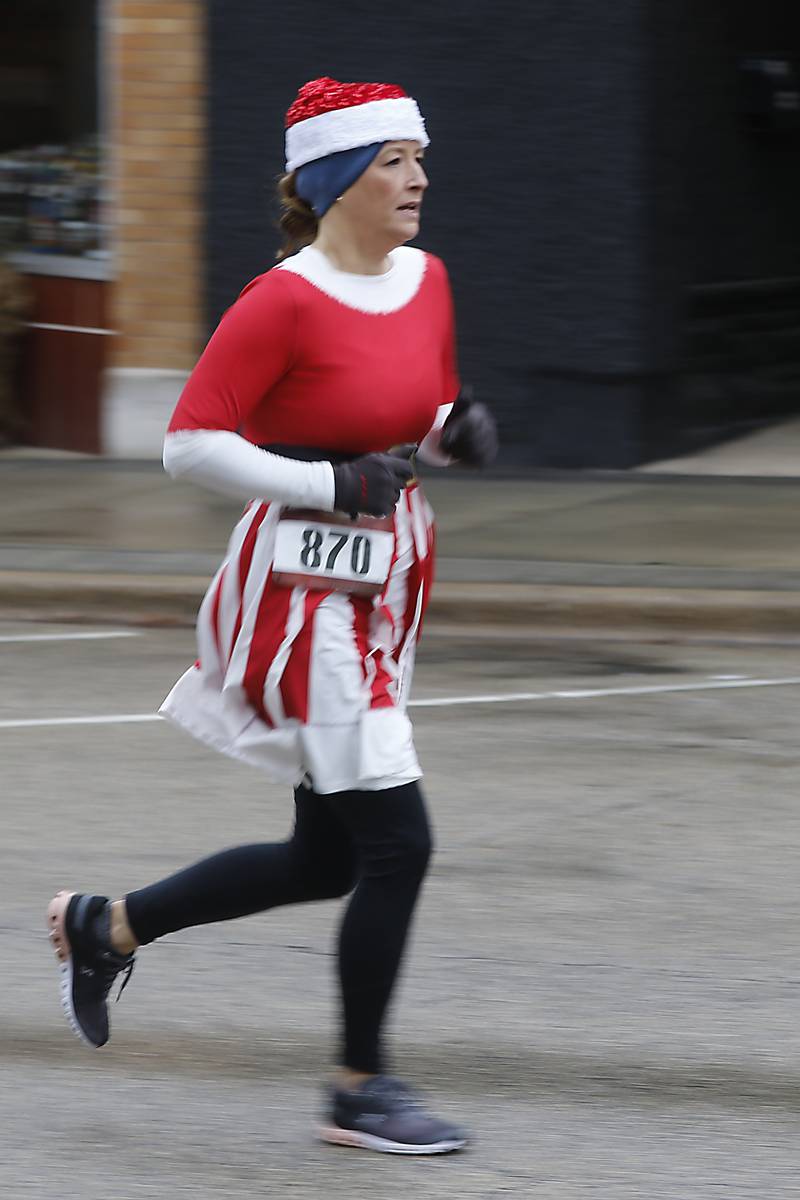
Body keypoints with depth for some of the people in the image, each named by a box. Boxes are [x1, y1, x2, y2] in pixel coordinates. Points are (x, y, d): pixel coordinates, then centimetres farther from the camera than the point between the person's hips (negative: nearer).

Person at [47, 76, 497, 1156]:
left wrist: (459, 429, -1)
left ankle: (105, 926, 32)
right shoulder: (286, 301, -16)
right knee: (397, 839, -8)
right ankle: (361, 1090, 6)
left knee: (325, 858, 14)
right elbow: (191, 443, -16)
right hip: (303, 589, -9)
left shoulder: (426, 279, 8)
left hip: (383, 590, 9)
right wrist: (331, 483, -21)